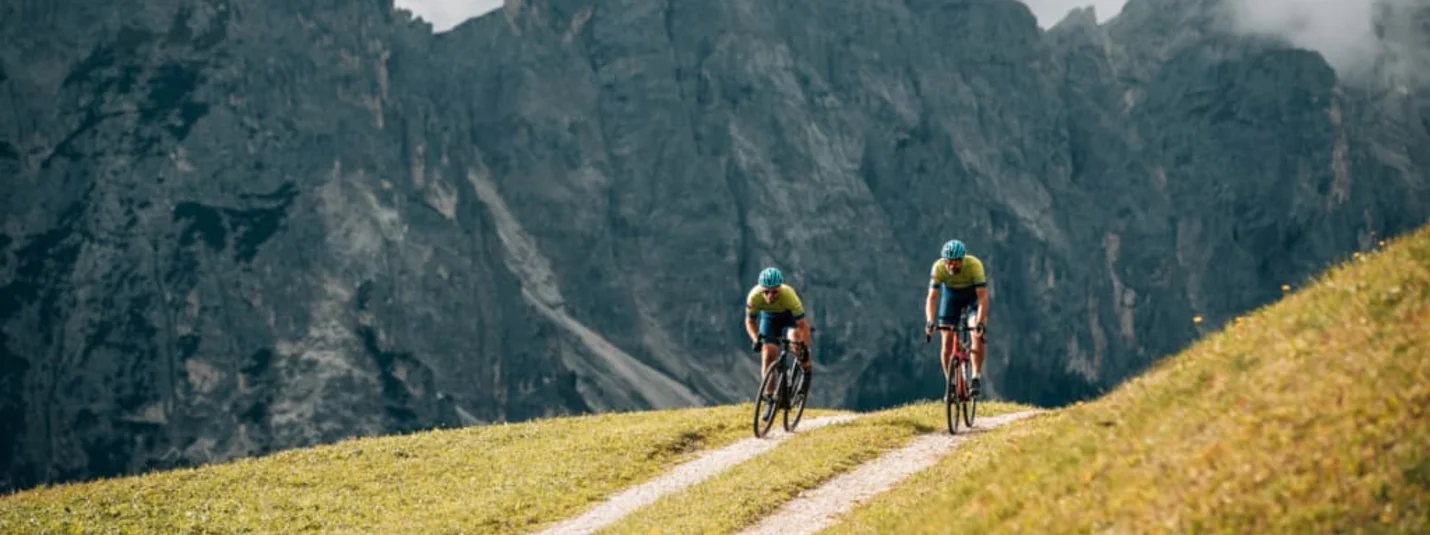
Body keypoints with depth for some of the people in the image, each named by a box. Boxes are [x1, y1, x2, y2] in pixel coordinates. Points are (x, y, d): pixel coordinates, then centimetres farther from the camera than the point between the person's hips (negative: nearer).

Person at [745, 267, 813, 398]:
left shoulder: (789, 295, -40)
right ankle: (769, 394, 0)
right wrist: (756, 339, -33)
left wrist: (805, 349, -42)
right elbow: (750, 321, -17)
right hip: (769, 317, 2)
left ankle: (806, 370, -6)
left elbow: (803, 325, -36)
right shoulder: (754, 297, -34)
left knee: (796, 338, -31)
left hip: (790, 315, -2)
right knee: (768, 353, -13)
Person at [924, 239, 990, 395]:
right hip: (950, 293, 2)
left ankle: (976, 378, -16)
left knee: (978, 334, -24)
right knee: (948, 342, -5)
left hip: (973, 293, -2)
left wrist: (981, 323, -51)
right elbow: (932, 297, -34)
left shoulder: (974, 265, -35)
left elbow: (983, 297, -39)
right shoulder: (938, 267, -30)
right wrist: (930, 322, -49)